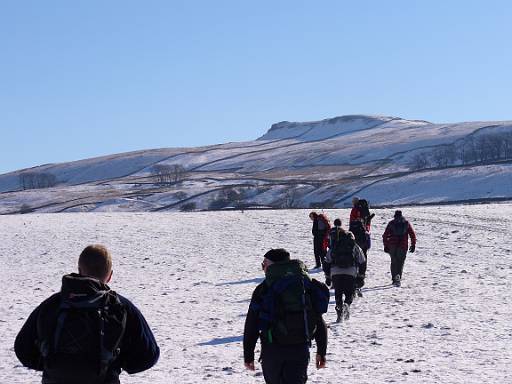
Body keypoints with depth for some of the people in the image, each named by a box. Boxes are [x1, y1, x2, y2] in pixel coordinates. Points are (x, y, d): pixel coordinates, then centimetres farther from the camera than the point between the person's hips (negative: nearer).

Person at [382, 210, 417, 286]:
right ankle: (399, 278, -11)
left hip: (392, 246, 0)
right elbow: (413, 235, 4)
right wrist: (413, 245, 11)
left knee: (394, 262, 9)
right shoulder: (407, 223, 6)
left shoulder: (391, 223, 4)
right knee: (400, 262, 8)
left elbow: (385, 236, 2)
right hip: (403, 246, 0)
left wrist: (386, 246, 9)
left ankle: (395, 279, -8)